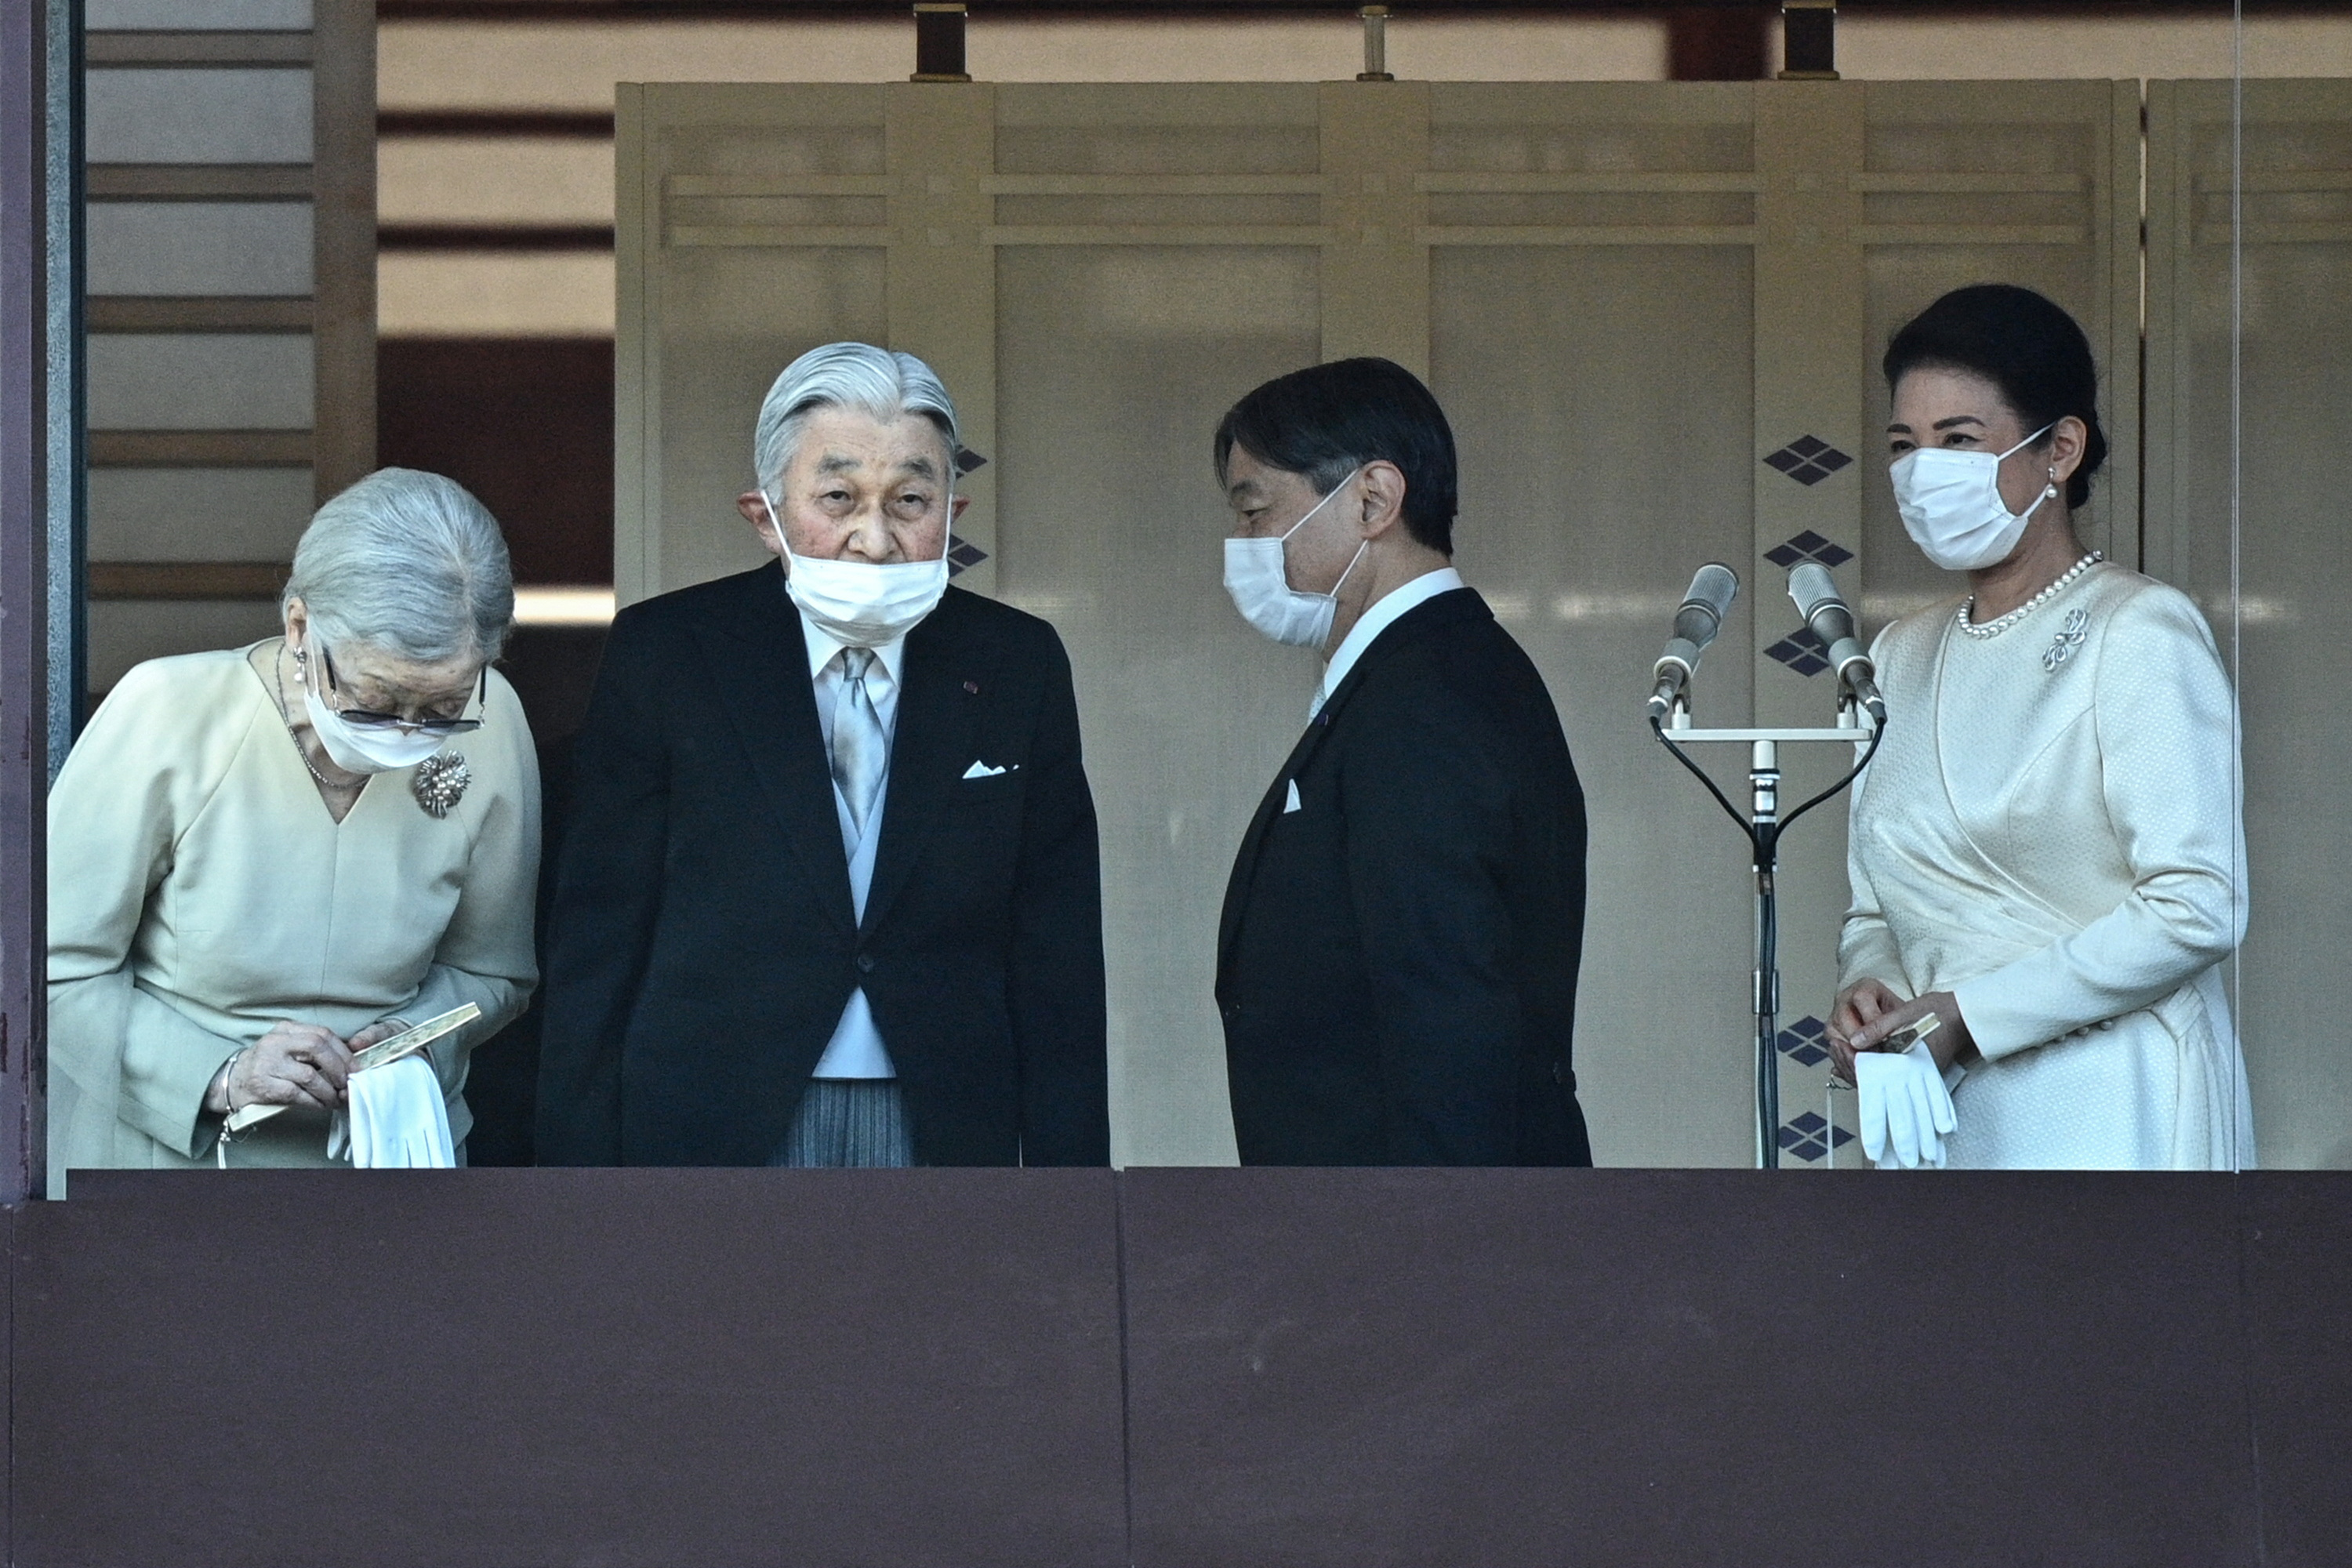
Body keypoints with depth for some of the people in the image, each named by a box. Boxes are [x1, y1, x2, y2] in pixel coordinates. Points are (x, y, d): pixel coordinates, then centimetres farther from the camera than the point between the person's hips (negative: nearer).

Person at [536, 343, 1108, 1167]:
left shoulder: (1017, 665, 5)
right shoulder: (665, 655, 0)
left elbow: (1057, 953, 6)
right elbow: (598, 937, 0)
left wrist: (1069, 1177, 1)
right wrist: (580, 1164, -5)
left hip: (944, 1130, 2)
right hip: (711, 1129, -2)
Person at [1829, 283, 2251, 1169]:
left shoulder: (2140, 633, -3)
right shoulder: (1900, 656, 17)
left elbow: (2197, 907, -12)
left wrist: (1967, 1014, -13)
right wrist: (1867, 991, -3)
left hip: (2111, 1124, -5)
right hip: (1942, 1123, 5)